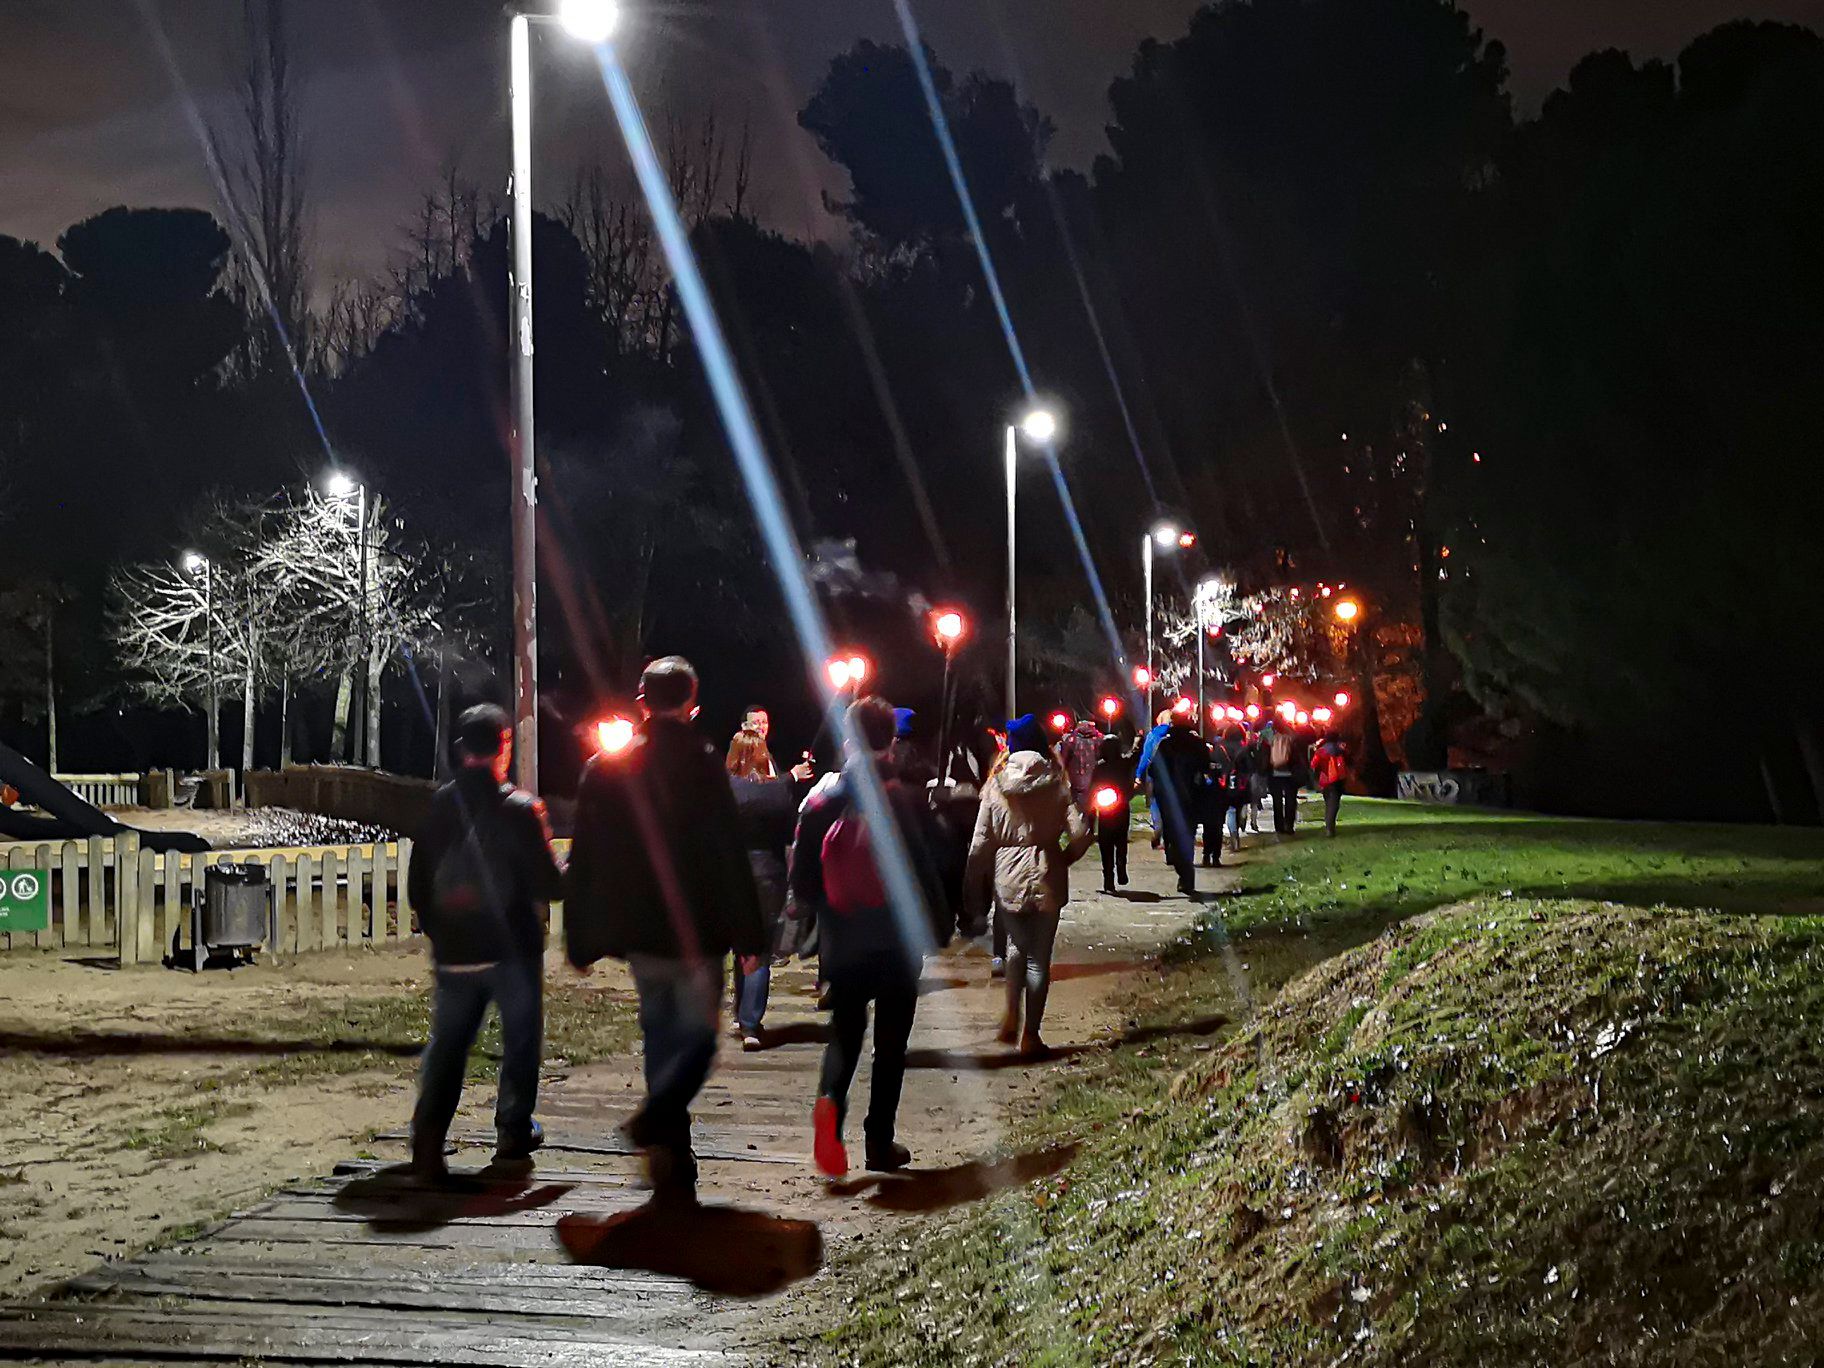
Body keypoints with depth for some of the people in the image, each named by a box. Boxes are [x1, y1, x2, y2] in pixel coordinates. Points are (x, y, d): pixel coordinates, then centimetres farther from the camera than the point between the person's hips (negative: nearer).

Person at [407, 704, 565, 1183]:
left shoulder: (438, 806, 1)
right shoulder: (520, 808, -12)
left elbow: (418, 884, 8)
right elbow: (549, 885, -12)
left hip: (453, 951, 3)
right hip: (511, 948, -3)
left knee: (446, 1044, 7)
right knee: (520, 1039, 14)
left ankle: (428, 1137, -9)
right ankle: (514, 1131, 21)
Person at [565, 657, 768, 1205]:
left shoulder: (605, 766, 4)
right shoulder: (700, 763, -11)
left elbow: (584, 861, 7)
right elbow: (730, 856, -13)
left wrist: (583, 941, 13)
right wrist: (748, 936, -7)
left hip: (637, 933, 5)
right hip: (694, 931, -5)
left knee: (660, 1032, 16)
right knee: (697, 1035, 5)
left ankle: (672, 1173, 18)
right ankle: (656, 1119, -22)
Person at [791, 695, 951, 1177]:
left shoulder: (821, 800, -3)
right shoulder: (907, 801, -11)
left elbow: (801, 880, 0)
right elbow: (927, 873, -9)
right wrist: (940, 926, 5)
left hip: (841, 940, 2)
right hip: (897, 939, -2)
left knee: (844, 1030, 15)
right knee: (891, 1039, 10)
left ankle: (830, 1099, -15)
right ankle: (880, 1144, 12)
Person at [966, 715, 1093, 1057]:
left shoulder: (997, 785, -1)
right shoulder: (1057, 782, -4)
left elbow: (981, 843, -1)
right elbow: (1080, 832, -11)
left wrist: (976, 894, 6)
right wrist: (1063, 858, 9)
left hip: (1007, 876, 2)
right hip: (1046, 878, -2)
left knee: (1017, 945, 23)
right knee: (1040, 957, 6)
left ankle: (1011, 1015, 9)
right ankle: (1030, 1035, 8)